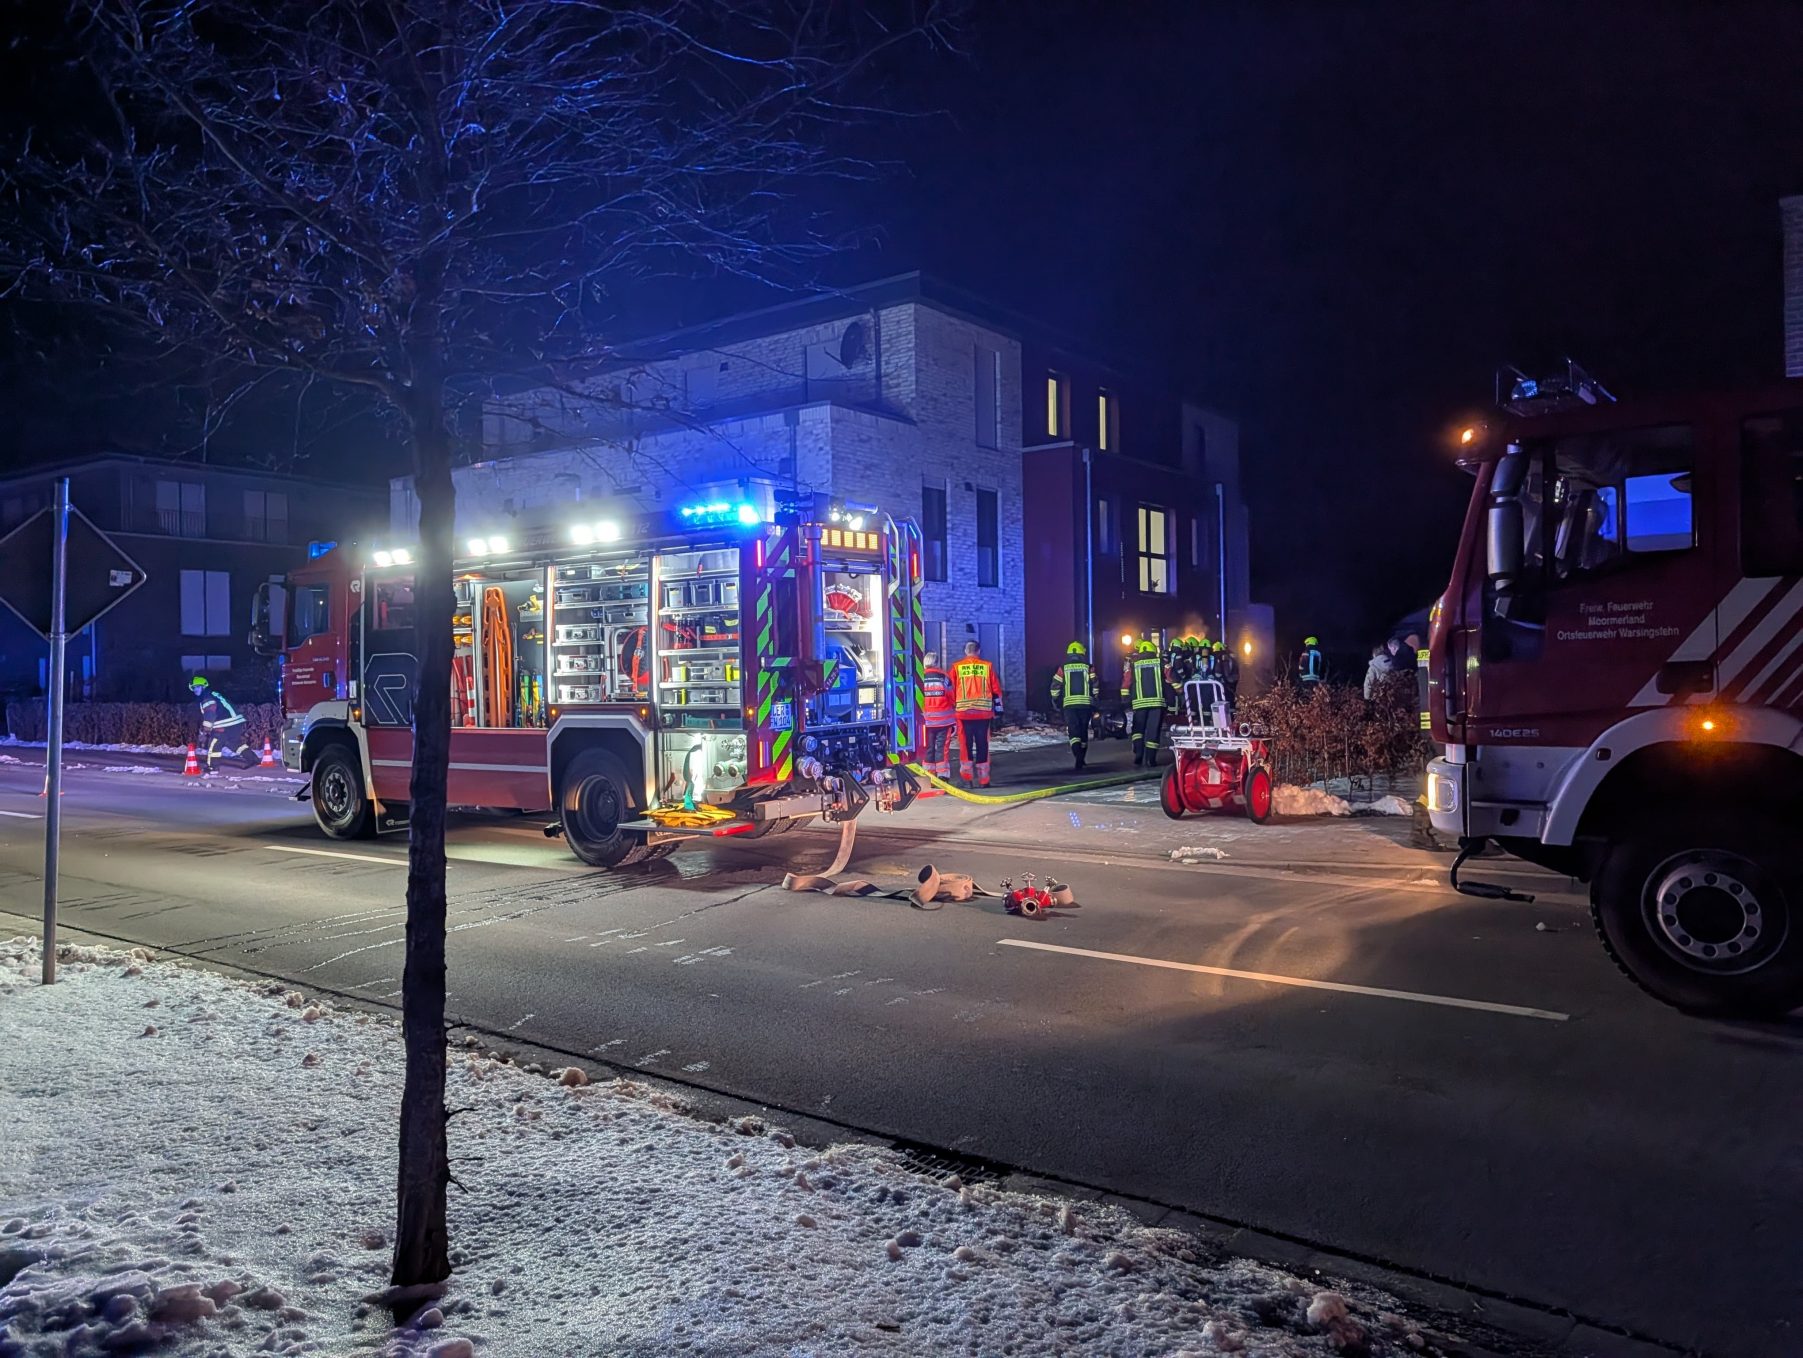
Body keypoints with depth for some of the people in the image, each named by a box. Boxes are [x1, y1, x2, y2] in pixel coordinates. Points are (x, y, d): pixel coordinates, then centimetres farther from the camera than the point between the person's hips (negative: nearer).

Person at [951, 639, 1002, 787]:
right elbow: (996, 690, 5)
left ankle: (966, 778, 1)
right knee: (982, 745, 6)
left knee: (965, 745, 4)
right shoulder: (987, 666, 4)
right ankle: (983, 779, 8)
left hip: (963, 713, 0)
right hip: (983, 712, 0)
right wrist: (998, 709, 12)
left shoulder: (956, 667, 3)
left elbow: (951, 690, 4)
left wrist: (952, 711, 12)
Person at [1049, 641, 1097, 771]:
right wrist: (1095, 703, 12)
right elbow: (1095, 687, 0)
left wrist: (1056, 702, 15)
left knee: (1073, 732, -5)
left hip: (1069, 704, -1)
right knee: (1083, 731, 12)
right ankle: (1081, 760, 18)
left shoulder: (1062, 668, 3)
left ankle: (1078, 757, -26)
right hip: (1086, 703, 1)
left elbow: (1055, 688, 2)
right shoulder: (1088, 668, 4)